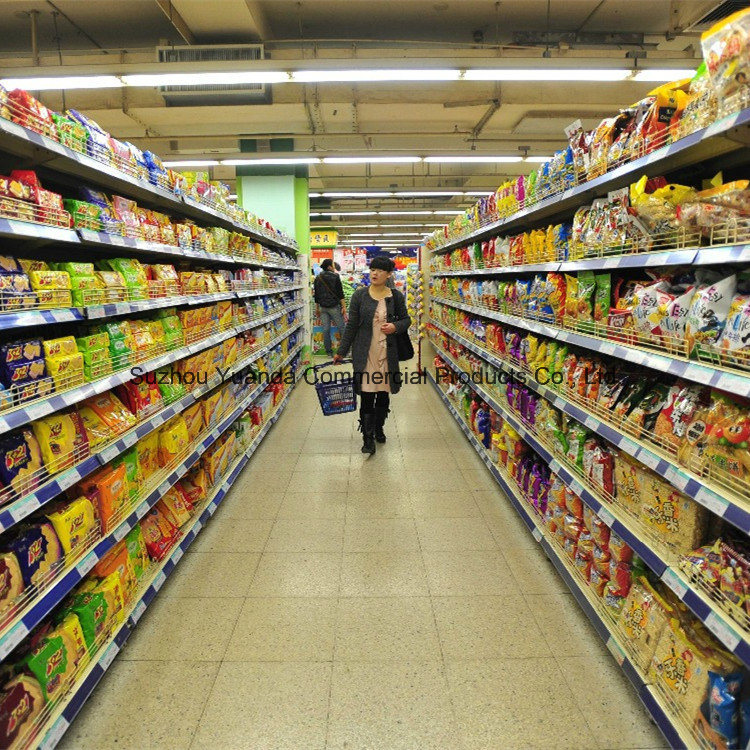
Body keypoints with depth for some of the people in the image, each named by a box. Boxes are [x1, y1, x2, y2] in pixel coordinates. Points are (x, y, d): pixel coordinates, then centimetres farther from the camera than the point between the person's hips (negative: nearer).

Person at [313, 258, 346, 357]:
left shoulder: (317, 278, 9)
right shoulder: (335, 277, -7)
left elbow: (316, 294, 13)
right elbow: (340, 293, -10)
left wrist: (317, 308, 21)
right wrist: (344, 306, -7)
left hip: (323, 307, 5)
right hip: (334, 306, -5)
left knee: (326, 329, 6)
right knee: (341, 327, 2)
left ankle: (329, 352, 10)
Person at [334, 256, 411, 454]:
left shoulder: (396, 296, 3)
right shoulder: (359, 295, -1)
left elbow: (406, 319, 13)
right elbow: (351, 325, 1)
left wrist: (395, 326, -11)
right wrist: (341, 352, 2)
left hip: (388, 352, 2)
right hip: (365, 353, -2)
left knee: (384, 393, 12)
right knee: (367, 395, -4)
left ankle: (379, 429, 34)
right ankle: (368, 438, 4)